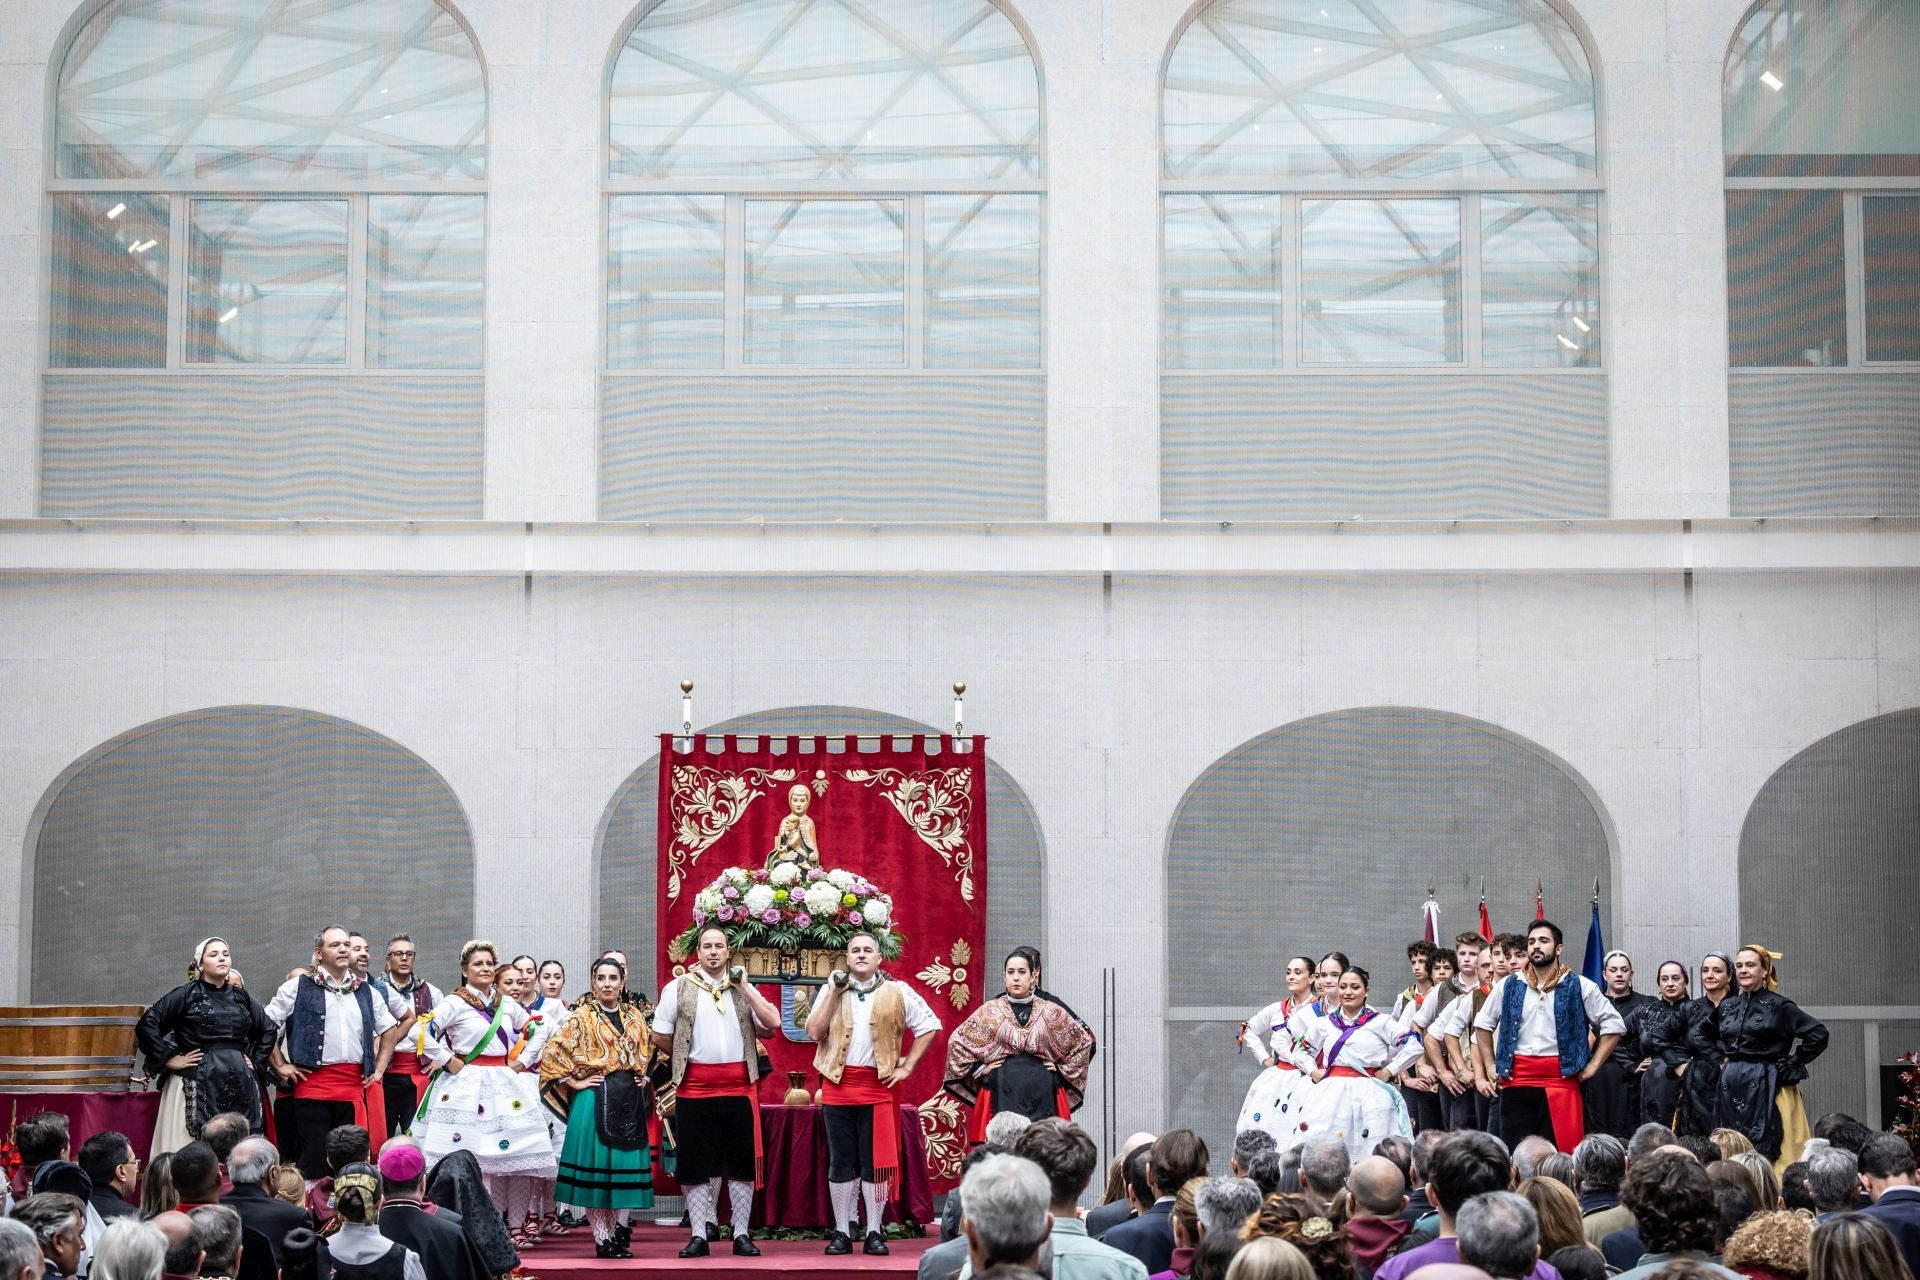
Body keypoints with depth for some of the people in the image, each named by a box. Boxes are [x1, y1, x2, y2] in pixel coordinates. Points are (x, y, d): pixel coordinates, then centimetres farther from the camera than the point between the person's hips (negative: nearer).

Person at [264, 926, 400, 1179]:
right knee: (313, 1158, -6)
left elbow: (390, 1028, 29)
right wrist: (280, 1065, 0)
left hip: (355, 1087, 4)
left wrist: (379, 1067, 19)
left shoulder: (364, 991, 17)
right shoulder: (298, 987, 4)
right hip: (312, 1085, -4)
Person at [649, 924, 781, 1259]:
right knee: (695, 1165, 2)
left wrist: (744, 988, -5)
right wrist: (689, 1058, 9)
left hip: (738, 1087, 2)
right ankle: (699, 1236, 9)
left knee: (742, 1163, 4)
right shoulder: (679, 988, 3)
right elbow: (660, 1037, 5)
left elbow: (772, 1024, -3)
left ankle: (742, 1234, 11)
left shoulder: (743, 988, 10)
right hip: (695, 1088, -2)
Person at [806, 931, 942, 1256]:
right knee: (840, 1161, 6)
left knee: (875, 1162, 1)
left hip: (878, 1085, -1)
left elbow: (929, 1026, 6)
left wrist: (907, 1066, 1)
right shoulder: (833, 989, 8)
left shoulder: (897, 992, 4)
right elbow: (814, 1033, -2)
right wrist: (835, 993, -8)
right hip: (837, 1084, 1)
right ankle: (841, 1232, 11)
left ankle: (874, 1233, 8)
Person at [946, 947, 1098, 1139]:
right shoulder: (990, 1012, 6)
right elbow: (956, 1042, 11)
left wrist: (1063, 1069, 11)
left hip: (1042, 1099, 1)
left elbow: (1084, 1040, 17)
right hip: (1003, 1097, 0)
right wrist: (979, 1069, 5)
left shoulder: (1051, 1012, 6)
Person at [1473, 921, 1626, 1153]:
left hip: (1561, 1080, -2)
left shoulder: (1579, 987, 3)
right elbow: (1482, 1024, 20)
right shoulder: (1509, 986, 10)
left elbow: (1613, 1025, 6)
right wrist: (1489, 1066, 12)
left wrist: (1593, 1065, 1)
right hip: (1516, 1080, 2)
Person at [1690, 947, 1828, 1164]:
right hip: (1730, 1089, 5)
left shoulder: (1779, 1006, -4)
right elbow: (1699, 1033, 26)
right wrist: (1717, 1059, 13)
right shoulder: (1727, 1006, 11)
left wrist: (1792, 1065, -7)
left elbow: (1818, 1034, -10)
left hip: (1765, 1088, -5)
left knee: (1765, 1151, -9)